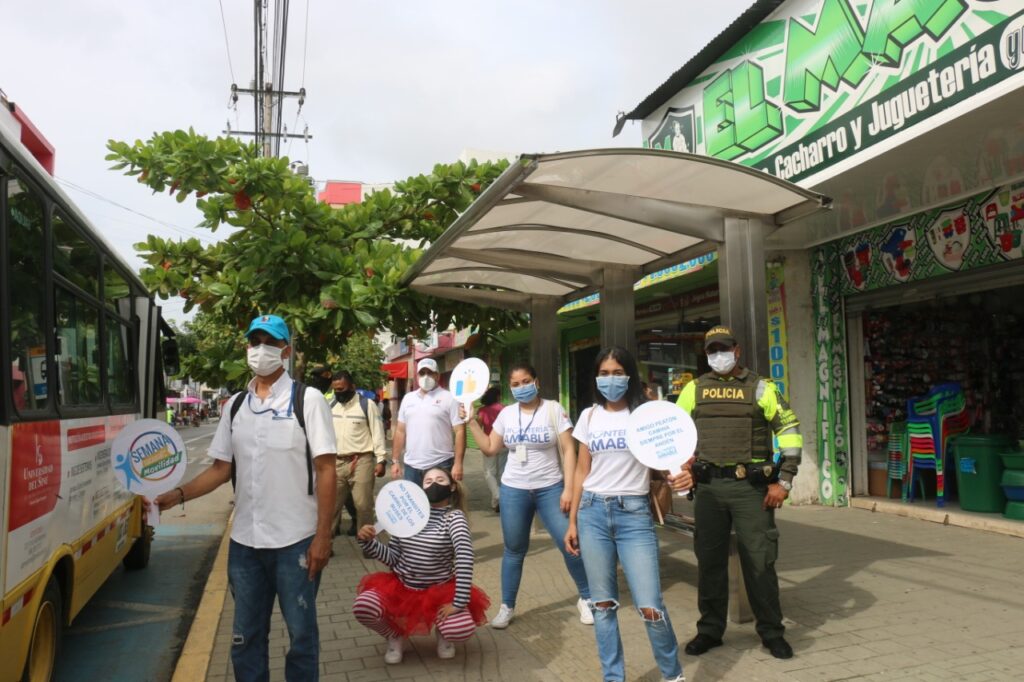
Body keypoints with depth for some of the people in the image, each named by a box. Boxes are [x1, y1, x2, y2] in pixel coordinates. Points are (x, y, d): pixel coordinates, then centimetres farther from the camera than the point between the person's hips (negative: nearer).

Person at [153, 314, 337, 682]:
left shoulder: (308, 399, -6)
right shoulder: (235, 404, 8)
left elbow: (325, 470, -9)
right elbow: (222, 468, 12)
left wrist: (322, 536, -13)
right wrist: (178, 494, -5)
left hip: (295, 539, -4)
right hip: (244, 541, 5)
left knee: (301, 632, 9)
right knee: (246, 634, 16)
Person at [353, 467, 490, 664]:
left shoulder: (454, 517, -13)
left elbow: (465, 557, -25)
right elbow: (392, 558, 1)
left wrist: (459, 602, -30)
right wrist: (367, 542, -16)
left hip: (440, 590, -3)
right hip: (400, 586, 3)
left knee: (464, 629, -27)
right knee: (362, 607, -23)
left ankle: (443, 632, 14)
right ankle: (396, 636, 10)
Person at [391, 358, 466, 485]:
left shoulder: (449, 399, -4)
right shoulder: (408, 398, 12)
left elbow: (460, 431, -8)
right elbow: (401, 431, 14)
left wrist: (458, 464, -15)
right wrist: (395, 461, 9)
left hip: (441, 465, -4)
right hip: (411, 466, 5)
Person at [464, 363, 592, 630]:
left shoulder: (554, 409, -6)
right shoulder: (506, 414, 4)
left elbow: (569, 450, -8)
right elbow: (490, 449, 7)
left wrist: (568, 489, -14)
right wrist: (471, 421, 1)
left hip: (550, 488, -2)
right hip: (513, 490, 3)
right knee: (514, 550, 12)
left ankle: (586, 598, 19)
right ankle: (507, 607, 26)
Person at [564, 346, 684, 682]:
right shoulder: (589, 416, 9)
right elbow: (582, 471, 12)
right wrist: (572, 522, 10)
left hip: (634, 513, -2)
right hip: (593, 512, 3)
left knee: (650, 606, -5)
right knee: (603, 603, 8)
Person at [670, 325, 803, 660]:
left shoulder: (760, 387, 1)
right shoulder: (694, 389, 8)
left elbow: (790, 430, 1)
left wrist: (784, 481, -4)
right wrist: (676, 469, 4)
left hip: (751, 486, -2)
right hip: (708, 487, 2)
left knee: (759, 561, 3)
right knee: (710, 560, 10)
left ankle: (771, 632, 21)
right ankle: (710, 629, 24)